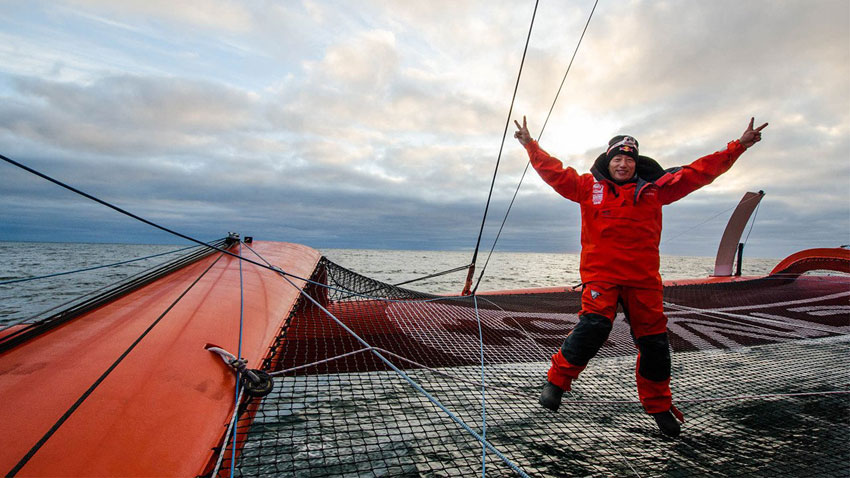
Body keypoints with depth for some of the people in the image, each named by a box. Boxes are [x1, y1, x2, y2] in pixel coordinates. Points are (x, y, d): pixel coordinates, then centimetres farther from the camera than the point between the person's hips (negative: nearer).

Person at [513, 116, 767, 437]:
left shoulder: (654, 189, 12)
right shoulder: (589, 187, 7)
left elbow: (698, 173, 17)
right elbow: (554, 172, 4)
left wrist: (739, 146, 17)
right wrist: (530, 144, -1)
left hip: (643, 278, 3)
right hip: (600, 274, -3)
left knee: (654, 341, 8)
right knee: (593, 326, -23)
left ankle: (659, 405, 30)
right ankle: (557, 380, -2)